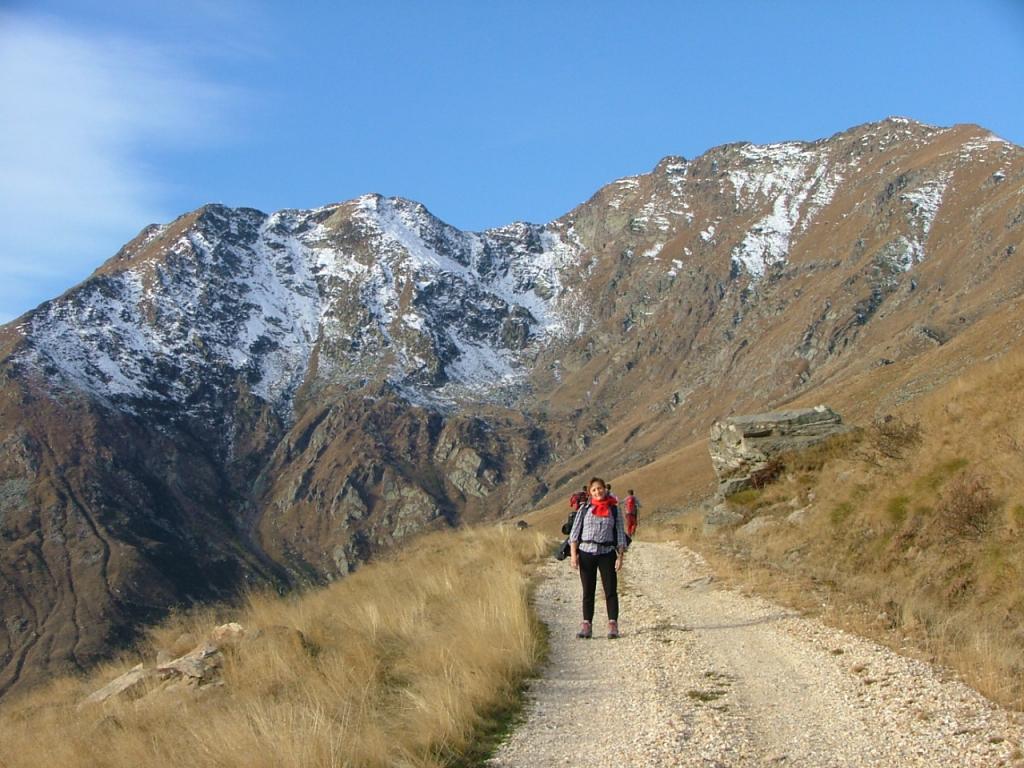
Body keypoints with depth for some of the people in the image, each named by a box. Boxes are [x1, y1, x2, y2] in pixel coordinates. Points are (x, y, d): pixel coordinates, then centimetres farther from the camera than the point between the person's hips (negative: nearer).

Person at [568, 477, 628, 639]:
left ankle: (613, 625, 0)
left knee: (611, 590, -3)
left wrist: (620, 557, -2)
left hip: (607, 553, -1)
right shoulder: (585, 508, 5)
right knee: (588, 591, 5)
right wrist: (573, 554, -6)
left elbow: (620, 534, 6)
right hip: (586, 552, 1)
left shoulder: (614, 510, 5)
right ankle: (586, 625, 7)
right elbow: (575, 531, 3)